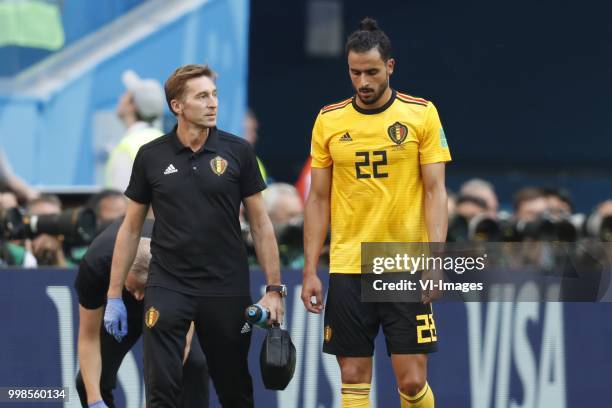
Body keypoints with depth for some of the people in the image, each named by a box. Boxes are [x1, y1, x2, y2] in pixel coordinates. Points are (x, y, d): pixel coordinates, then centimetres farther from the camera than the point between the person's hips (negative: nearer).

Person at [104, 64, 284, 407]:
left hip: (226, 289, 0)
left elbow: (260, 223, 3)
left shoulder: (238, 151, -1)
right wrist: (114, 295, 5)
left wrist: (275, 289, -3)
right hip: (167, 286, 0)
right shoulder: (151, 156, 1)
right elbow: (131, 228, 8)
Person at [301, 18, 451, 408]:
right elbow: (318, 199, 9)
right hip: (348, 270, 2)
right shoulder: (329, 120, 5)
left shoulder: (422, 114, -1)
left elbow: (435, 191, -2)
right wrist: (310, 270, 3)